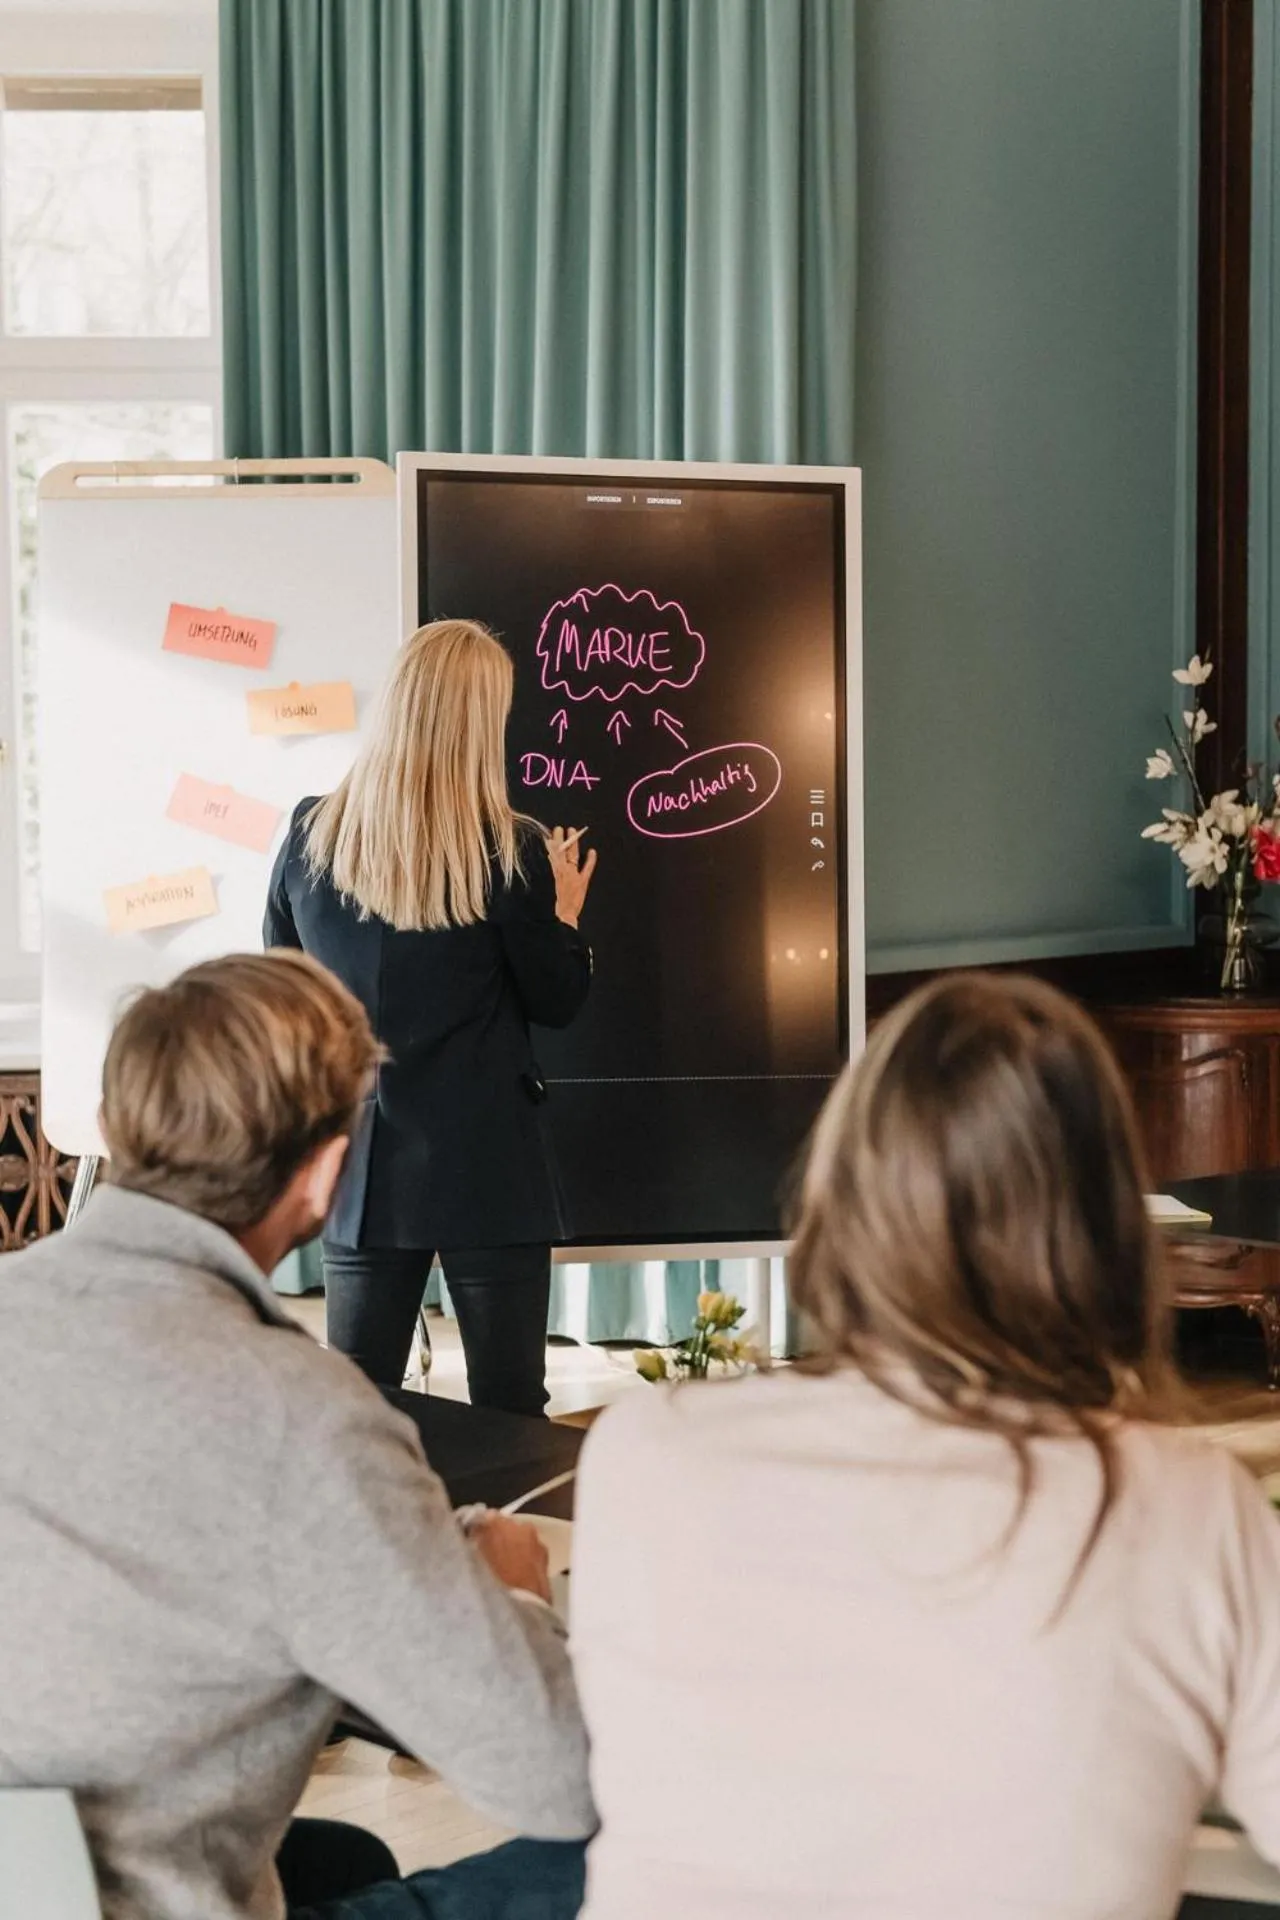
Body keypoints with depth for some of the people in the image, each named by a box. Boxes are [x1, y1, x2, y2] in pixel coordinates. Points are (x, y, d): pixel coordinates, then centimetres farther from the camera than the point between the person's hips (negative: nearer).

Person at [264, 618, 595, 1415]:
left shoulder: (312, 835, -1)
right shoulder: (509, 851, -12)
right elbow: (557, 1002, -2)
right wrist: (566, 911, 14)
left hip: (361, 1164, 4)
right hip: (487, 1167, -4)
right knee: (510, 1418, 5)